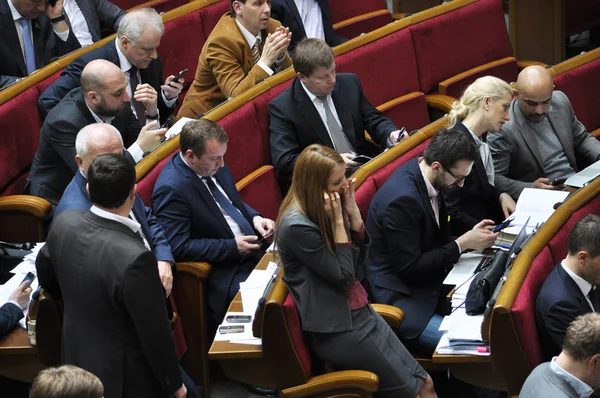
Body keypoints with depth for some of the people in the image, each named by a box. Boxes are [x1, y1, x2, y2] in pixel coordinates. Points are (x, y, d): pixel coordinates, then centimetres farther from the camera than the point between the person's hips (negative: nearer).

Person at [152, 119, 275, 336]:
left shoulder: (213, 165, 5)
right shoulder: (171, 189, -19)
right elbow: (179, 247, -20)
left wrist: (255, 218, 1)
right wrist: (232, 247, -19)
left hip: (250, 246, 8)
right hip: (223, 273, -8)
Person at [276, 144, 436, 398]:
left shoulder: (324, 209, 2)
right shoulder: (297, 227, -23)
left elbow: (359, 261, 7)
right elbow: (344, 275, -18)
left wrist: (353, 212, -6)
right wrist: (337, 221, -19)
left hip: (360, 311, 8)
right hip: (335, 329, -8)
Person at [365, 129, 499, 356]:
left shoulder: (424, 177, 1)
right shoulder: (402, 199, -26)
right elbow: (410, 269, -21)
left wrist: (470, 237, 0)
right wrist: (462, 244, -16)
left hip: (430, 281, 9)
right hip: (400, 297, -9)